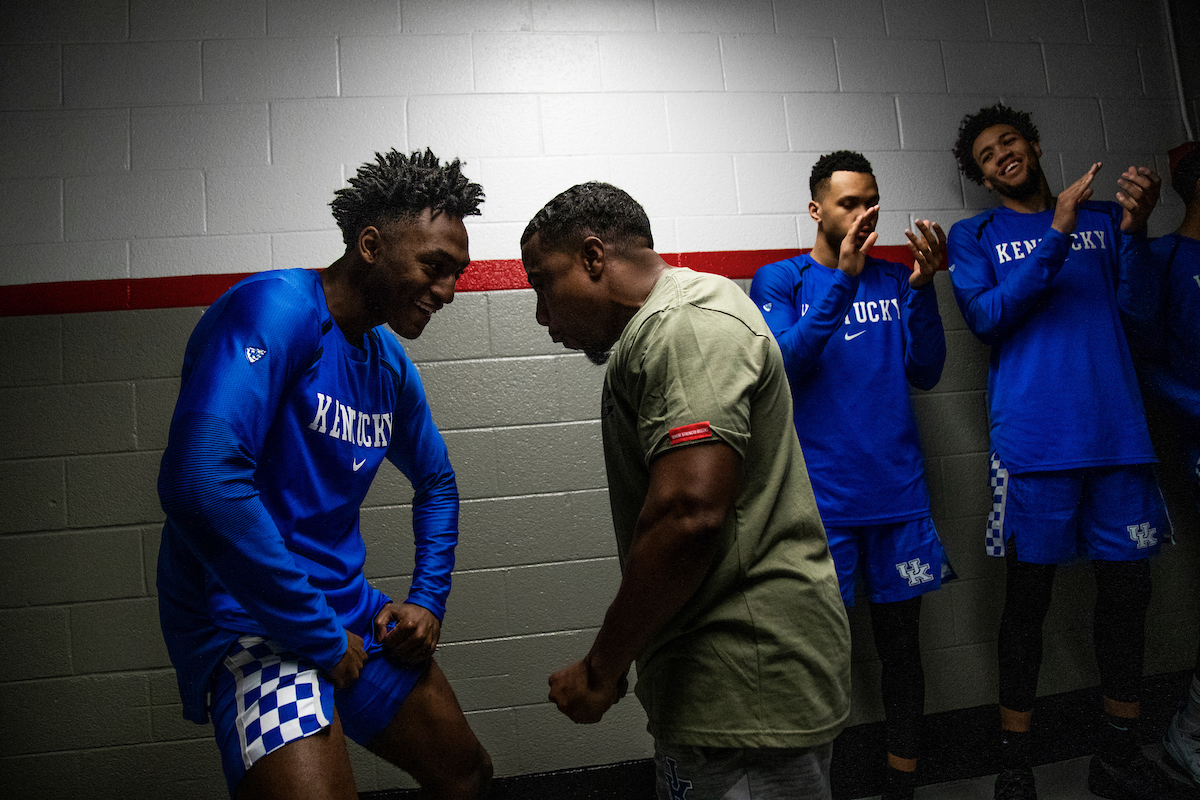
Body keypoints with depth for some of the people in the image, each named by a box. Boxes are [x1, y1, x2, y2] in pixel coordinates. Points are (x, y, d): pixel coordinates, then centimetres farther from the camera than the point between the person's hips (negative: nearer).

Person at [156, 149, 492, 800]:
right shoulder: (275, 310, -19)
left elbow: (436, 484, 21)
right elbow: (200, 482, -33)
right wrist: (321, 639, -24)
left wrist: (427, 598, 7)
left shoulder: (390, 364, 6)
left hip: (349, 611, 8)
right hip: (246, 617, -8)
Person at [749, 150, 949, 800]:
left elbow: (925, 373, 2)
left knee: (901, 646, 12)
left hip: (898, 495, 4)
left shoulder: (894, 279, 10)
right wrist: (842, 280, -21)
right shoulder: (780, 279, 1)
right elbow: (783, 362, -14)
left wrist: (922, 285, -10)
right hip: (820, 500, -3)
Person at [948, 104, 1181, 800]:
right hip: (1033, 439, -3)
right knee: (1029, 593, 1)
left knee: (1128, 586, 7)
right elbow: (985, 317, -8)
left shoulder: (1103, 218, 16)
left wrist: (1135, 229, -7)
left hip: (1119, 431, 3)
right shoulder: (976, 236, 9)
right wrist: (1056, 234, -13)